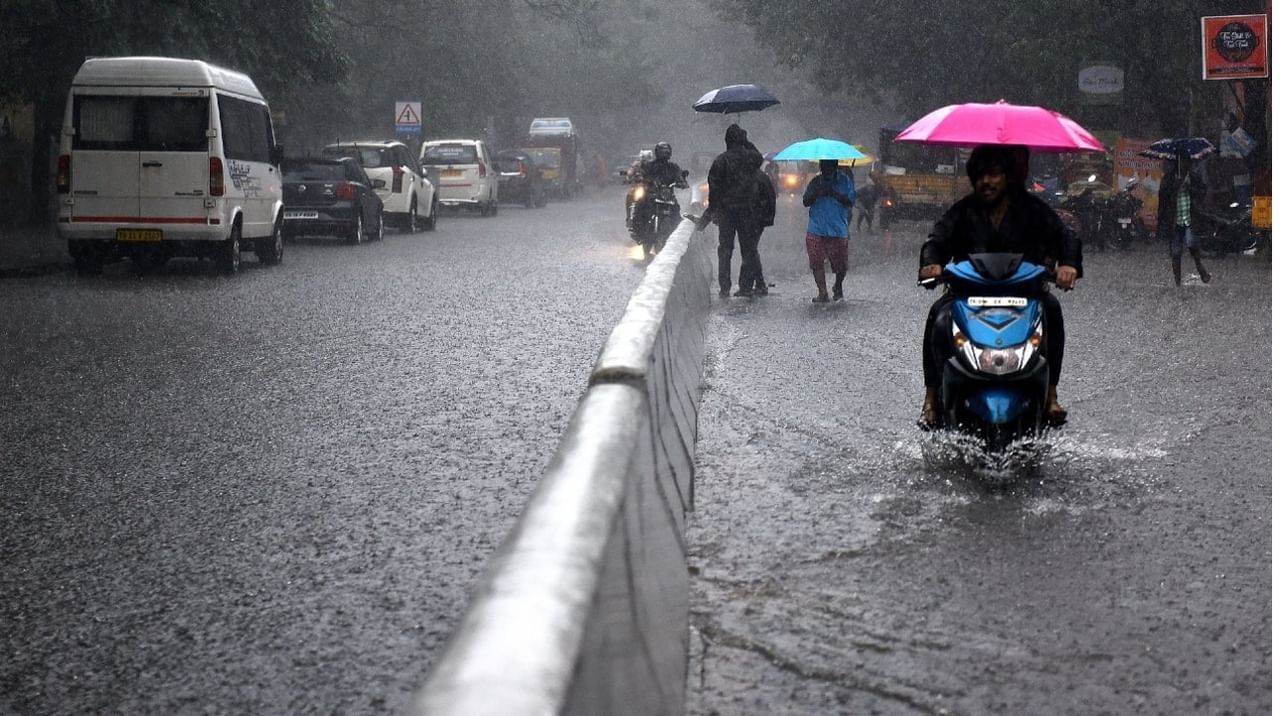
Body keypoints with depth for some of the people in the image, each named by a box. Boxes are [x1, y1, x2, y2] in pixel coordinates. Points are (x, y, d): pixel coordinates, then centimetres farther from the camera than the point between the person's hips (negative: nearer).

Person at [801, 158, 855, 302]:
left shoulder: (844, 180, 3)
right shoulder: (816, 181, 10)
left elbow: (850, 202, -5)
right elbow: (805, 201, 4)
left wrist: (834, 193, -16)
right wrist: (816, 193, -15)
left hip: (838, 230, -2)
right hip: (816, 230, 2)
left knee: (840, 265, 2)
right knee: (817, 263, -5)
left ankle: (838, 287, 29)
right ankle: (822, 293, 1)